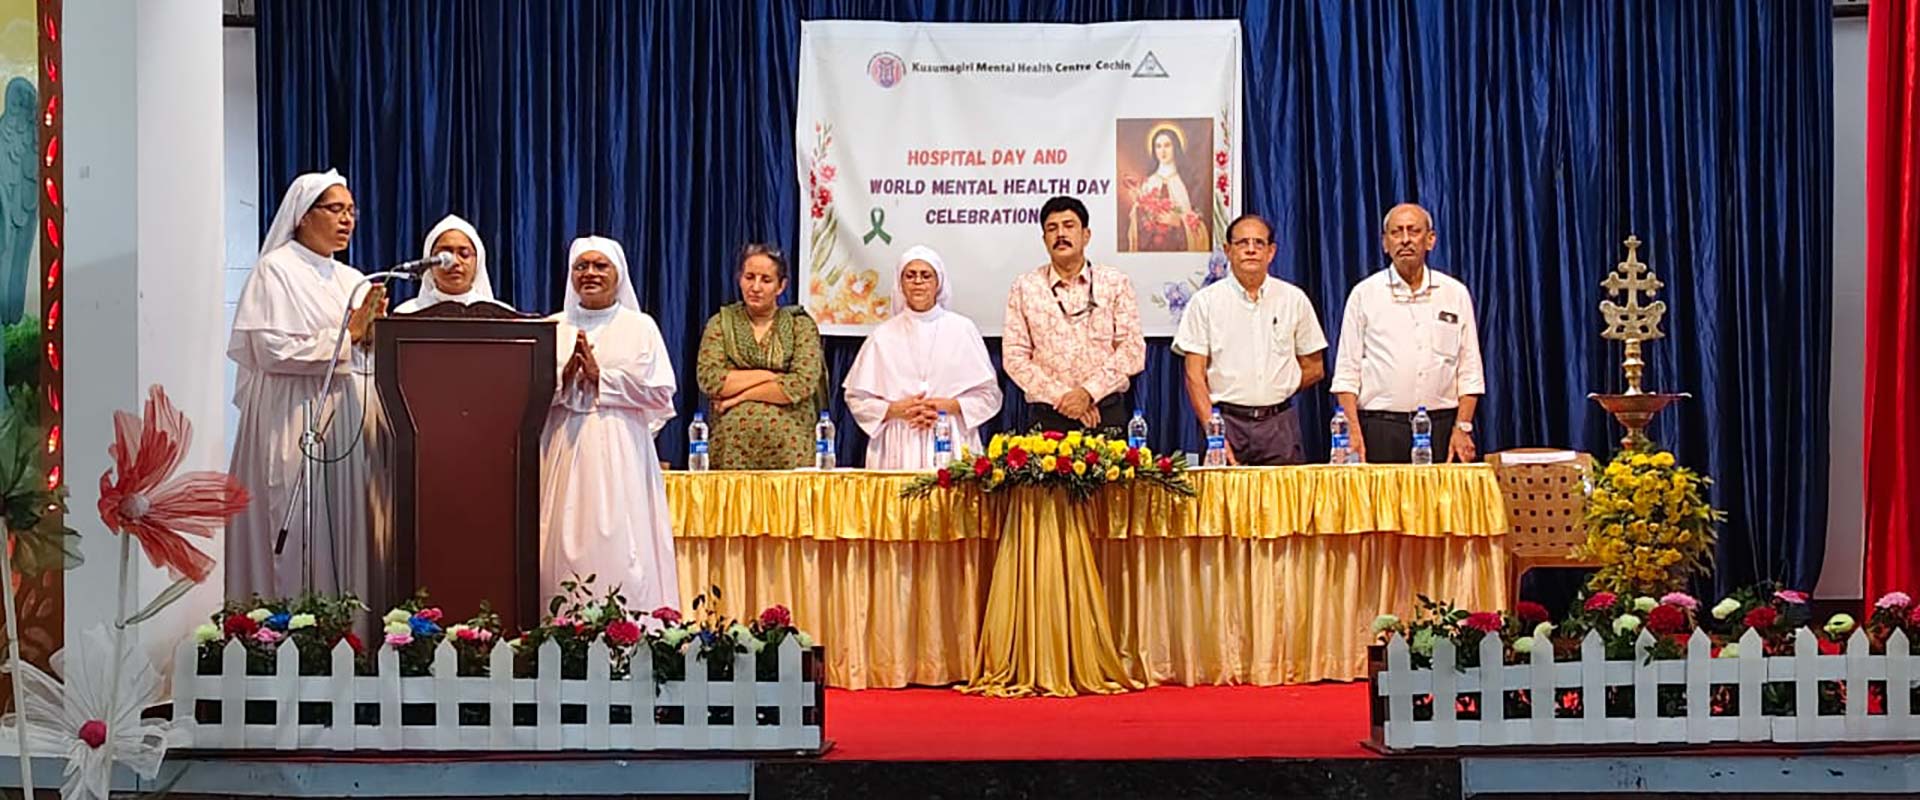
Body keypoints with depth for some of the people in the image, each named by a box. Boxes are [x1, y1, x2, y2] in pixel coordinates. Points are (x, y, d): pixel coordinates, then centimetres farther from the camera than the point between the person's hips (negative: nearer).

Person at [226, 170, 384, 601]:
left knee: (347, 528, 2)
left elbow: (371, 361, 17)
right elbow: (274, 350, -15)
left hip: (349, 421, 6)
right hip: (295, 420, -6)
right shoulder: (276, 270, -3)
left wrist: (373, 334, -5)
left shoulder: (352, 280, 17)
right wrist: (347, 333, -10)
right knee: (301, 532, -8)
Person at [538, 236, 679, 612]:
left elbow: (660, 396, -2)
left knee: (619, 552, -8)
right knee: (564, 550, -3)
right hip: (564, 454, 2)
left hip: (620, 457, -2)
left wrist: (601, 377, -8)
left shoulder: (641, 327, 7)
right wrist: (564, 378, -10)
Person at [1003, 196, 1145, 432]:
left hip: (1106, 413, 0)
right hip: (1048, 415, 0)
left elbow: (1132, 350, 1)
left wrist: (1089, 392, -11)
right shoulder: (1025, 287, 7)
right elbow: (1015, 357, 2)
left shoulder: (1115, 283, 7)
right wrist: (1061, 397, -8)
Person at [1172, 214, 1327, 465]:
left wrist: (1274, 393, 5)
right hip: (1226, 422, -2)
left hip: (1279, 425, 2)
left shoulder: (1294, 299, 9)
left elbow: (1314, 369, 15)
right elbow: (1195, 376, -1)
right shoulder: (1205, 302, 3)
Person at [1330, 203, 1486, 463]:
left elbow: (1469, 371, 9)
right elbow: (1346, 371, 3)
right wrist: (1353, 431, -7)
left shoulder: (1456, 294, 10)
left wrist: (1463, 427, -2)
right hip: (1380, 427, -1)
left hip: (1440, 427, 1)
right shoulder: (1364, 294, 5)